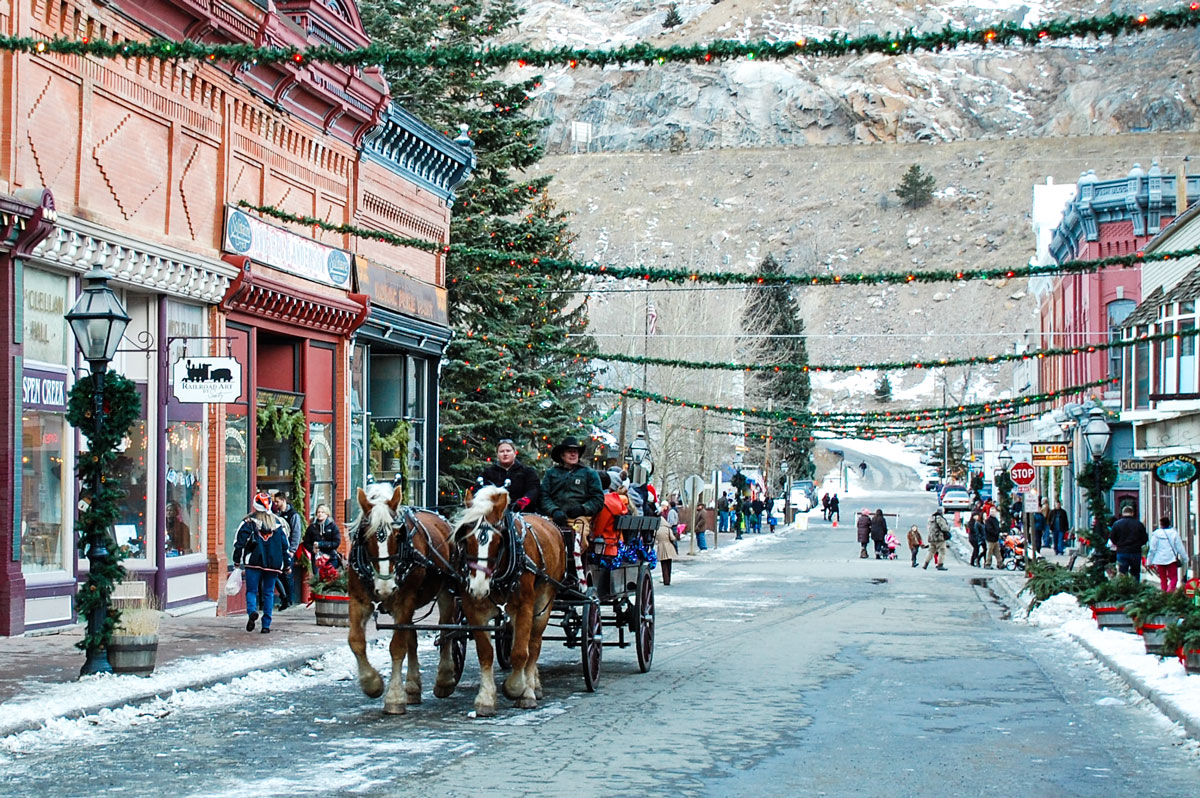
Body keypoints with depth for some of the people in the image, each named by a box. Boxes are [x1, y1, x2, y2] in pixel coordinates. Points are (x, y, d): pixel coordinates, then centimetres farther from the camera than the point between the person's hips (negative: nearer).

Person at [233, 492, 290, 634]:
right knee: (269, 593, 8)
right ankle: (266, 625, 4)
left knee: (251, 590, 5)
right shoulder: (278, 522, 7)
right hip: (273, 564, 2)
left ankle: (252, 611, -24)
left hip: (254, 563, -2)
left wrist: (237, 561, 7)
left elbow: (239, 542, -2)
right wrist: (287, 565, 16)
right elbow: (285, 545, 10)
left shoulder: (249, 521, -1)